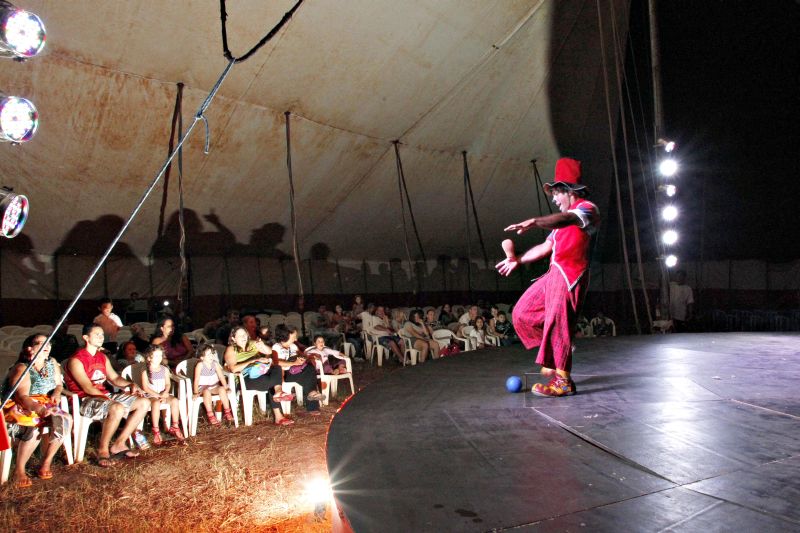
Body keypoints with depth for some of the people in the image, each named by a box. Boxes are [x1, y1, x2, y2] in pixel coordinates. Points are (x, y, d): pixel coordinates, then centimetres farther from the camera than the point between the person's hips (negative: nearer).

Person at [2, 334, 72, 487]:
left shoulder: (52, 364, 5)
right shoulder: (21, 369, -16)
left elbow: (58, 384, 14)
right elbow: (22, 396, -27)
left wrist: (56, 394, -11)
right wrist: (39, 409, -44)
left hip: (44, 405, 6)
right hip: (19, 407, -6)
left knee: (64, 420, -21)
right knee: (35, 428, -34)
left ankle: (46, 462, -7)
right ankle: (19, 470, -17)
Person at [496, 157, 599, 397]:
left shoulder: (587, 208, -2)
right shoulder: (564, 218, 29)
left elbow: (566, 219, -25)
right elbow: (546, 247, 29)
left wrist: (534, 222, -40)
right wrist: (518, 260, 24)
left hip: (570, 275, -10)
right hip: (554, 274, 10)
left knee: (557, 323, -12)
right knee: (523, 313, 7)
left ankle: (562, 381, -6)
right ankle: (554, 358, 17)